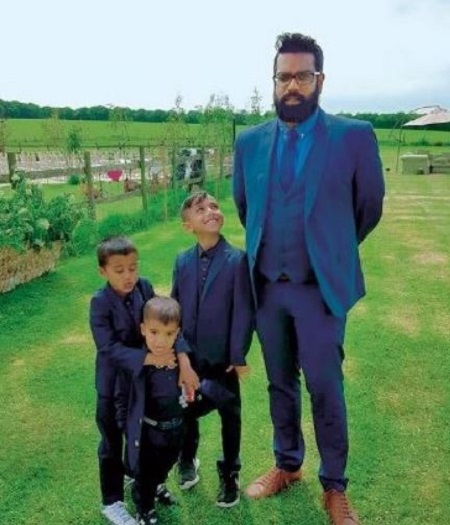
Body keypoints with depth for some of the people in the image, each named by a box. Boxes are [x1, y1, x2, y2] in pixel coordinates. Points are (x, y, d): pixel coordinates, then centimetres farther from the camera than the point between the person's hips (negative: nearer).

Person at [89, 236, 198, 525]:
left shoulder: (144, 287, -12)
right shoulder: (100, 303, -22)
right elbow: (109, 348, -28)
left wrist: (184, 362, -26)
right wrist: (148, 358, -37)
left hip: (144, 377, 5)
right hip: (114, 382, -4)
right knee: (113, 440, 11)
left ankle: (138, 476, 51)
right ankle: (112, 501, 30)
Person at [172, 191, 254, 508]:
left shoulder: (237, 260, -14)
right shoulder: (182, 262, 0)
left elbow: (244, 311, -15)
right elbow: (175, 307, 5)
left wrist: (238, 355, -15)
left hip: (222, 357, -3)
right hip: (189, 355, 4)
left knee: (229, 415, 13)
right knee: (186, 410, 18)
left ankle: (229, 475, 36)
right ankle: (188, 460, 46)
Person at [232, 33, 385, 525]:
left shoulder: (354, 136, -8)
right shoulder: (249, 142, 3)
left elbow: (369, 207, 5)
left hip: (321, 287, -3)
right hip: (267, 287, 4)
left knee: (325, 388, 4)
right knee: (280, 384, 16)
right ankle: (286, 465, 37)